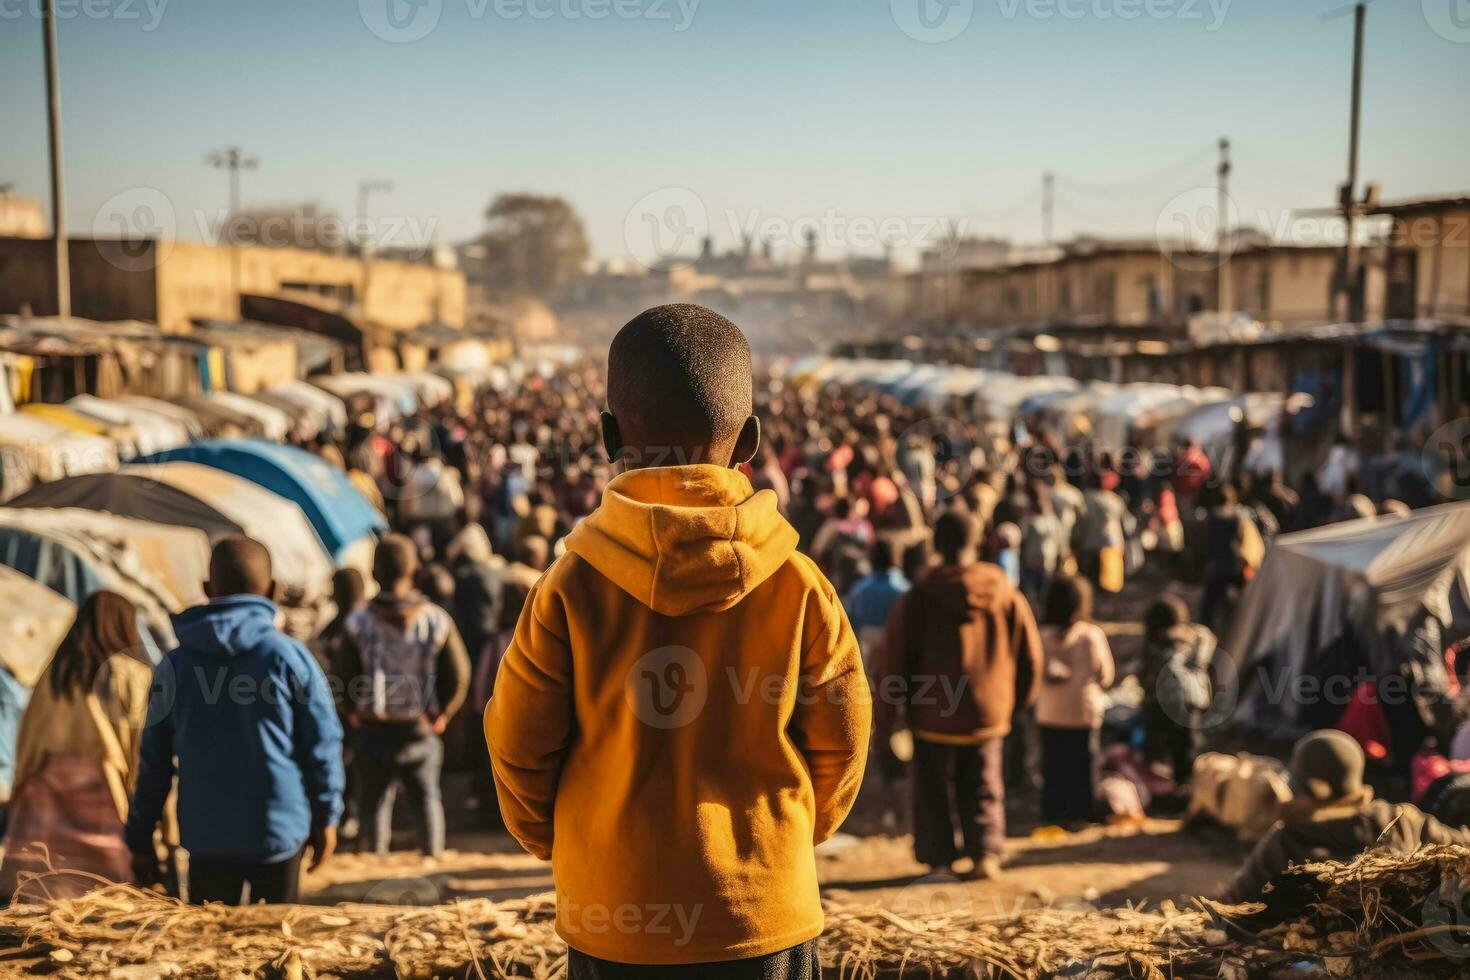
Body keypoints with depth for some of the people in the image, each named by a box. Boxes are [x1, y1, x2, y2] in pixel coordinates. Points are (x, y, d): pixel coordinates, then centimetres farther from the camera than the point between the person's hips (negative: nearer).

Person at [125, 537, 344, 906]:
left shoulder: (174, 665, 0)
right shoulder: (289, 656, -8)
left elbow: (154, 761, 5)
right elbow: (322, 743, -3)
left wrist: (140, 839, 14)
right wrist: (326, 818, 9)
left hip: (206, 837, 2)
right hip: (279, 830, -2)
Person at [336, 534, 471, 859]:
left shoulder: (358, 622, -9)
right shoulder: (437, 619, -7)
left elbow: (345, 677, -6)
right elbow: (458, 675, -5)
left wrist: (355, 713, 10)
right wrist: (440, 714, 6)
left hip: (372, 731, -1)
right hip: (421, 730, 1)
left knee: (375, 802, 11)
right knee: (428, 799, 14)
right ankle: (433, 857, 17)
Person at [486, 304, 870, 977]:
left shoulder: (570, 589, -13)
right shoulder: (800, 587, -10)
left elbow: (519, 745, -5)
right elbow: (839, 743, -1)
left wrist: (553, 840, 15)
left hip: (612, 923, 0)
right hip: (765, 914, 0)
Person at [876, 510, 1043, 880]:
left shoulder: (919, 597, -10)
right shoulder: (1006, 594, -2)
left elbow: (894, 659, -9)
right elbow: (1030, 655, 6)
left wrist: (885, 720, 0)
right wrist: (1020, 697, 24)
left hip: (931, 714, -2)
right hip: (988, 713, 2)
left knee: (933, 791, 11)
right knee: (983, 789, 15)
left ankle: (939, 858, 12)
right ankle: (986, 852, 3)